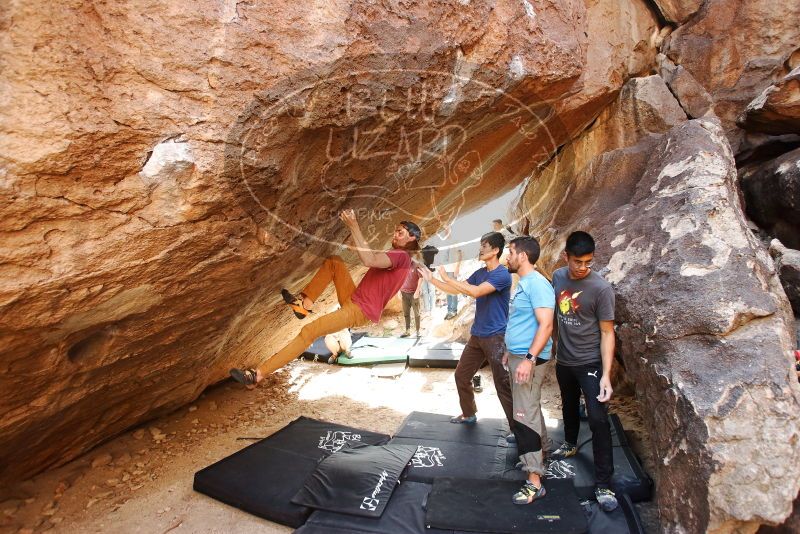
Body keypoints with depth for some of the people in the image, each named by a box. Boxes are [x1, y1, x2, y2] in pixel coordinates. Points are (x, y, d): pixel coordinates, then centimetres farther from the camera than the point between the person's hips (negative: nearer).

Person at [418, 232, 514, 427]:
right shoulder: (480, 273, 10)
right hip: (477, 335, 8)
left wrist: (448, 278, -22)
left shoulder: (502, 274, -16)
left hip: (495, 337, -8)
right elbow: (457, 290, 15)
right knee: (461, 375, 16)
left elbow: (475, 292, -28)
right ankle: (469, 414, 34)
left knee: (503, 385, -2)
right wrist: (431, 279, 8)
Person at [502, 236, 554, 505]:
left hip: (529, 359, -10)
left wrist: (529, 359, -30)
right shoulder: (523, 283, 13)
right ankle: (538, 454, 38)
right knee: (529, 411, 21)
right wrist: (510, 351, 24)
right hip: (517, 356, 10)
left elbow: (546, 324, -25)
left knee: (524, 417, -8)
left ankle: (534, 481, 0)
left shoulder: (537, 283, -18)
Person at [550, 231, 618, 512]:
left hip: (590, 363, -5)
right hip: (563, 360, 5)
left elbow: (607, 333, -17)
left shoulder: (601, 288, -20)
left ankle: (603, 485, 7)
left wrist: (606, 375, -21)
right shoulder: (558, 277, -6)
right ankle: (570, 444, 50)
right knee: (569, 406, 24)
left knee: (598, 420, -5)